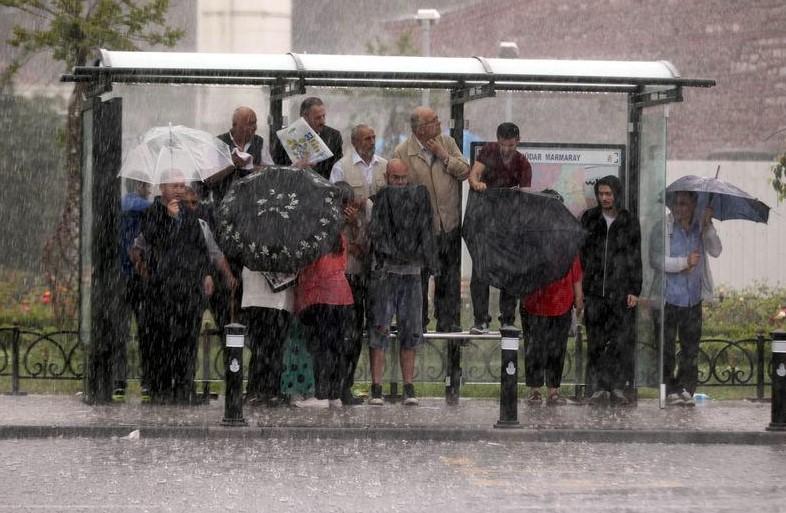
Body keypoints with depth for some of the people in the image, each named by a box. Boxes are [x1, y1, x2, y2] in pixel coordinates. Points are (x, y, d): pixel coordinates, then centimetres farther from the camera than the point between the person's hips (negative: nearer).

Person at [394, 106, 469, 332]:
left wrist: (444, 155, -12)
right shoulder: (402, 152, -7)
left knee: (449, 278, 8)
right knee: (419, 278, 6)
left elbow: (464, 172, -1)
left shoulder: (447, 143, 4)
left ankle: (448, 321, 17)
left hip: (449, 223, 3)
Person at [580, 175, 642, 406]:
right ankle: (599, 388, 3)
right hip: (594, 291, 1)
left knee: (622, 341, -4)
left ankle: (618, 388, 2)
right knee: (596, 342, 0)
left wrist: (634, 290, -3)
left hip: (621, 292, -1)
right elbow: (581, 253, 8)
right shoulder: (589, 219, 8)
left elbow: (635, 259, 5)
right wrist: (579, 285, 1)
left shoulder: (629, 222, 5)